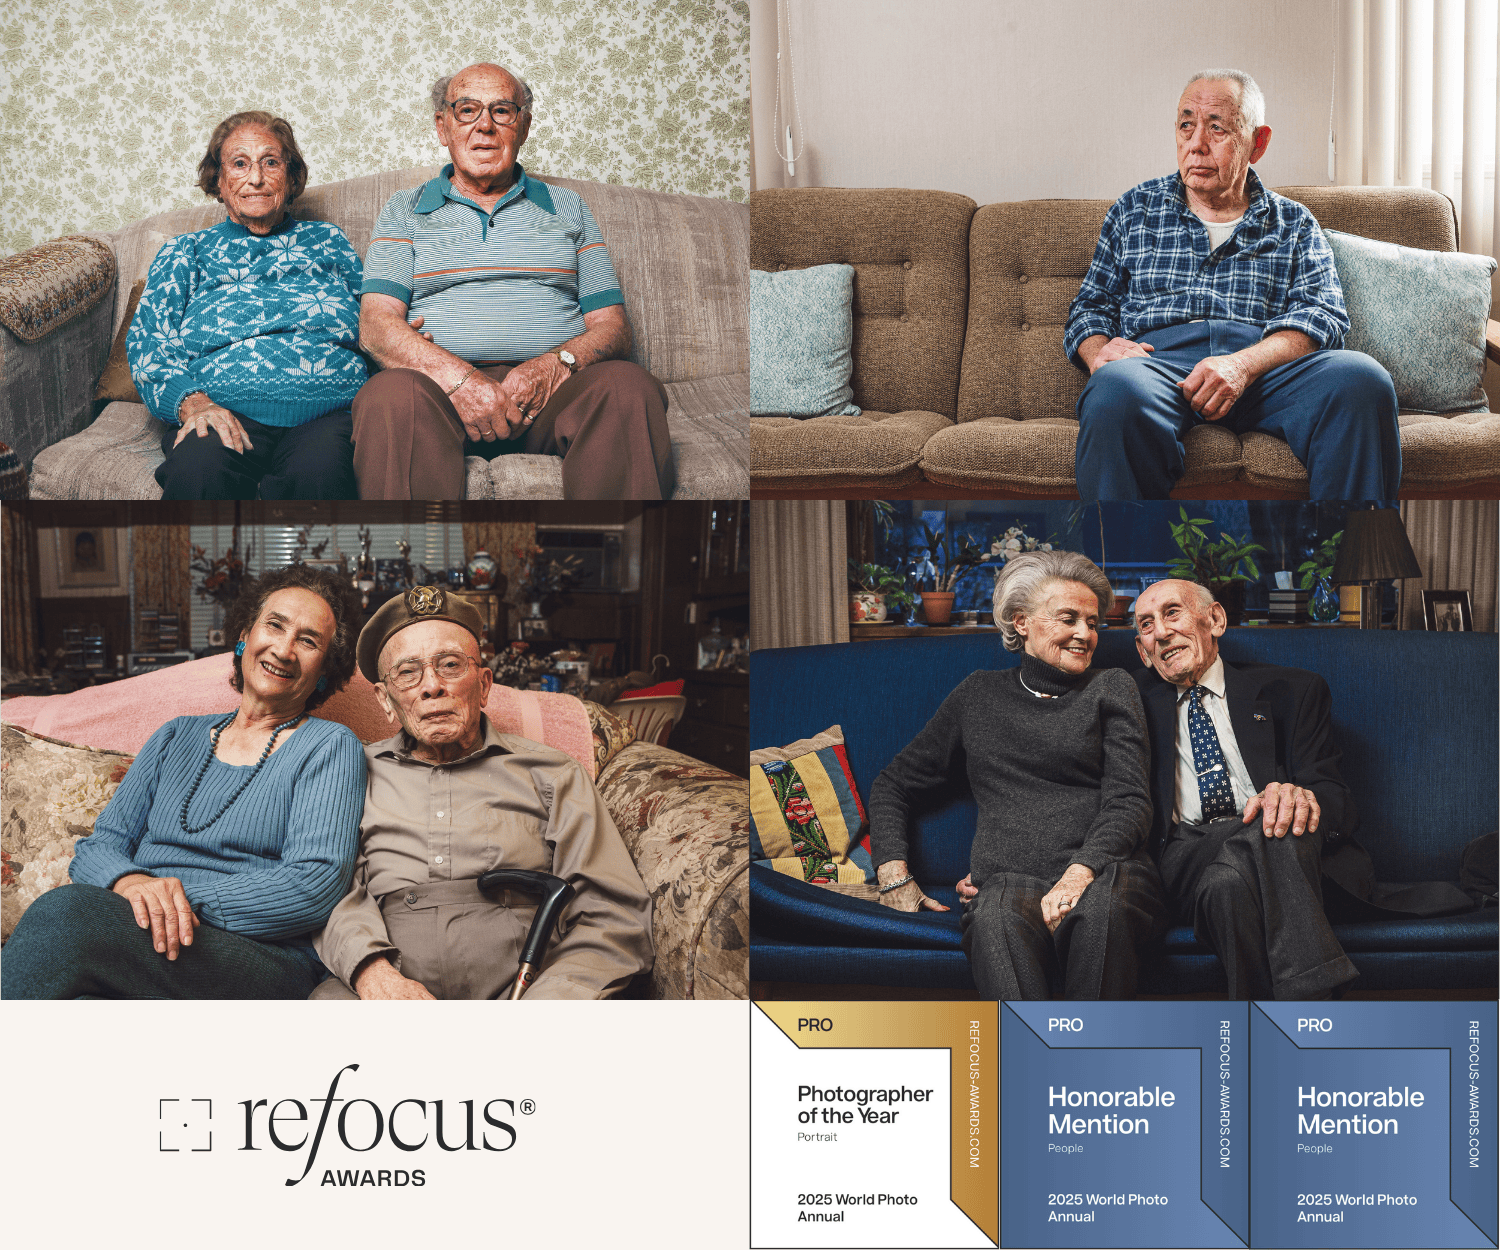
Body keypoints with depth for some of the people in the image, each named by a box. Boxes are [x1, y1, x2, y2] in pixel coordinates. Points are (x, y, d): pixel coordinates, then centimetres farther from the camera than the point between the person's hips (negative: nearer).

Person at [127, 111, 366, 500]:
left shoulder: (328, 242, 29)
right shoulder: (185, 253, 24)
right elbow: (148, 345, 9)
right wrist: (191, 402, -13)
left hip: (326, 410, 0)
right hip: (224, 408, 0)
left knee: (318, 471, -40)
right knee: (196, 469, -39)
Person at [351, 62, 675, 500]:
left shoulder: (566, 208, 25)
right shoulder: (405, 211, 21)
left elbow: (611, 325, 14)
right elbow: (376, 324, 5)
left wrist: (556, 364, -11)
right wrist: (457, 376, -16)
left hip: (550, 387, 2)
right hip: (444, 387, -1)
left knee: (629, 387, -33)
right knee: (391, 396, -37)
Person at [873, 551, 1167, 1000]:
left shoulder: (1110, 688, 18)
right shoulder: (980, 694, 22)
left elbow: (1129, 802, 5)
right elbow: (893, 784, 27)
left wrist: (1080, 871, -15)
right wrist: (893, 874, 10)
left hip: (1102, 874, 0)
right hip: (1009, 880, 1)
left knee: (1099, 909, -39)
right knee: (995, 920, -38)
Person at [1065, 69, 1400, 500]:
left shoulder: (1294, 223, 23)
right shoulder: (1134, 210, 26)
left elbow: (1323, 314, 7)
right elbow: (1092, 304, 24)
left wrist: (1245, 364, -14)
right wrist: (1098, 349, -3)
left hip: (1265, 367, 1)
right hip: (1158, 358, -1)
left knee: (1362, 380, -32)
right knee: (1116, 390, -40)